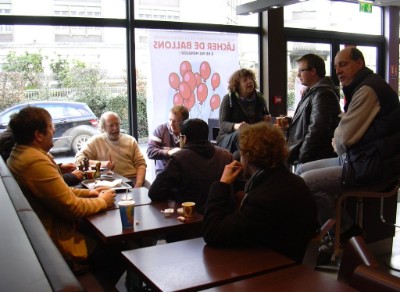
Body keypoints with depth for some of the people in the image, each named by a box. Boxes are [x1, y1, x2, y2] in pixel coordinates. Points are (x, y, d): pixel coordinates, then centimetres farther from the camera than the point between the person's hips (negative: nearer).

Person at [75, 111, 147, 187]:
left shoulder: (130, 140, 15)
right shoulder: (95, 140, 8)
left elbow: (141, 163, 9)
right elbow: (78, 159, 0)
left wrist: (138, 184, -9)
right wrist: (100, 163, -15)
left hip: (132, 179, 3)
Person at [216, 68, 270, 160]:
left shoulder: (259, 98, 8)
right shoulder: (228, 98, -5)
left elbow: (265, 114, 26)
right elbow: (222, 124, -15)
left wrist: (266, 119, -1)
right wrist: (235, 126, -38)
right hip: (228, 137, -4)